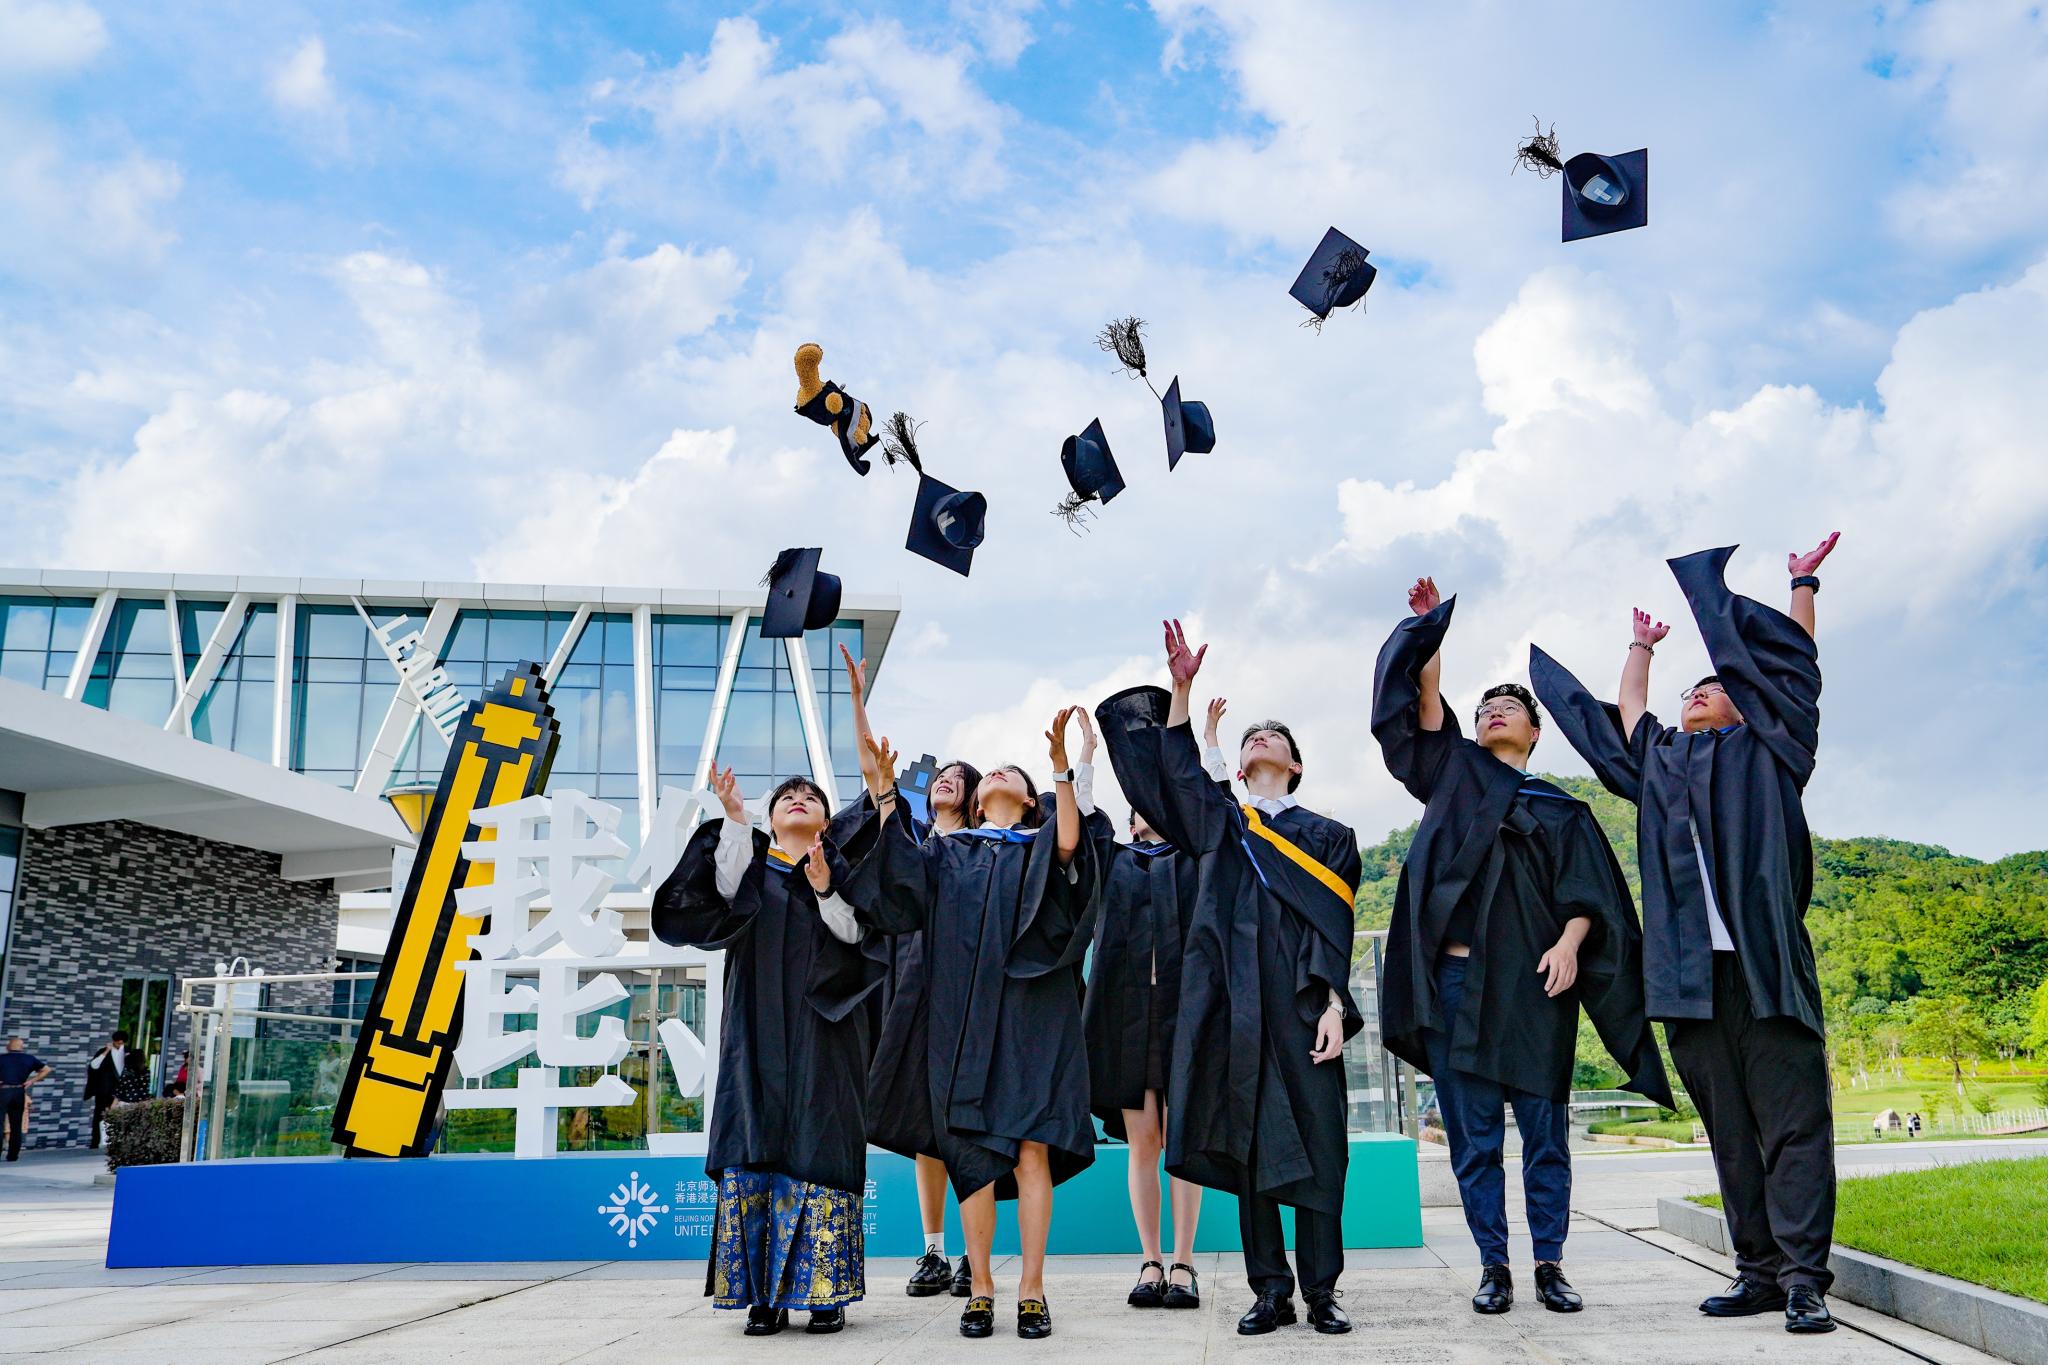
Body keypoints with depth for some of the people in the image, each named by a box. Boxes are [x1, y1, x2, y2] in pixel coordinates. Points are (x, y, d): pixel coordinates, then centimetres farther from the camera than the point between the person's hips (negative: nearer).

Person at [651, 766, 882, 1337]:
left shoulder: (843, 868, 14)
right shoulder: (750, 859, 15)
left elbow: (855, 935, 0)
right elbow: (726, 890, -9)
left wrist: (826, 890, -14)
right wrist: (733, 817, -19)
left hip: (823, 1028, -1)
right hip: (758, 1028, 1)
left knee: (819, 1149, -6)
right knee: (755, 1147, -5)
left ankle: (824, 1289, -2)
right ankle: (761, 1293, 0)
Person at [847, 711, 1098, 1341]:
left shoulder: (1040, 848, 13)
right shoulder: (949, 853, 19)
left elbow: (1069, 845, -10)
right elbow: (900, 866, 0)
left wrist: (1061, 766, -20)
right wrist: (884, 792, -6)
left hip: (1031, 1011, -1)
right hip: (963, 1018, 2)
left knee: (1032, 1148, -6)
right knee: (973, 1153, 0)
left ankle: (1031, 1289, -1)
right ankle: (980, 1289, 7)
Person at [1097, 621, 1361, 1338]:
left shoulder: (1327, 836, 12)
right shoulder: (1218, 822, 18)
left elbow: (1336, 930, 4)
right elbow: (1177, 767, 5)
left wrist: (1334, 1006, -8)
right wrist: (1181, 688, -5)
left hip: (1299, 1002, -1)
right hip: (1231, 1000, 1)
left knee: (1314, 1140, -3)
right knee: (1248, 1142, 2)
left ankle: (1321, 1291, 5)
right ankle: (1270, 1292, 9)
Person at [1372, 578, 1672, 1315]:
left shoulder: (1560, 809, 14)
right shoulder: (1453, 775, 17)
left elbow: (1587, 888, 2)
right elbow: (1425, 696, 7)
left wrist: (1569, 942, -14)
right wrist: (1431, 624, 2)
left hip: (1533, 979, 0)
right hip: (1458, 975, 0)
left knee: (1544, 1127, 1)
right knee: (1473, 1132, 1)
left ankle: (1550, 1265, 11)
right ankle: (1493, 1267, 9)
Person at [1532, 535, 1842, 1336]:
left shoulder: (1765, 752, 16)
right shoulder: (1659, 763, 24)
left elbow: (1792, 666, 15)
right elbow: (1624, 714, 38)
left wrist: (1804, 586, 18)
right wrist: (1641, 647, 51)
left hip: (1765, 964, -3)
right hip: (1689, 971, 3)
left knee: (1792, 1121, -6)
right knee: (1730, 1133, 3)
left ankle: (1803, 1277, -8)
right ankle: (1758, 1271, 6)